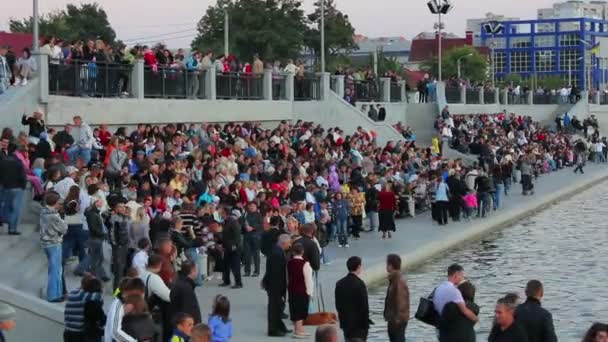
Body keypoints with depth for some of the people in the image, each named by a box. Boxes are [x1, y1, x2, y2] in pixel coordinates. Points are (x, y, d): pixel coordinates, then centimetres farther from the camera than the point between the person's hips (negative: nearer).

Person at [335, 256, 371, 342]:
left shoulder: (339, 284, 4)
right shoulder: (360, 284, -18)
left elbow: (338, 305, 9)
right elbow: (364, 307, -17)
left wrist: (342, 319, 17)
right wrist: (366, 324, -8)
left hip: (345, 323, 7)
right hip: (358, 324, -7)